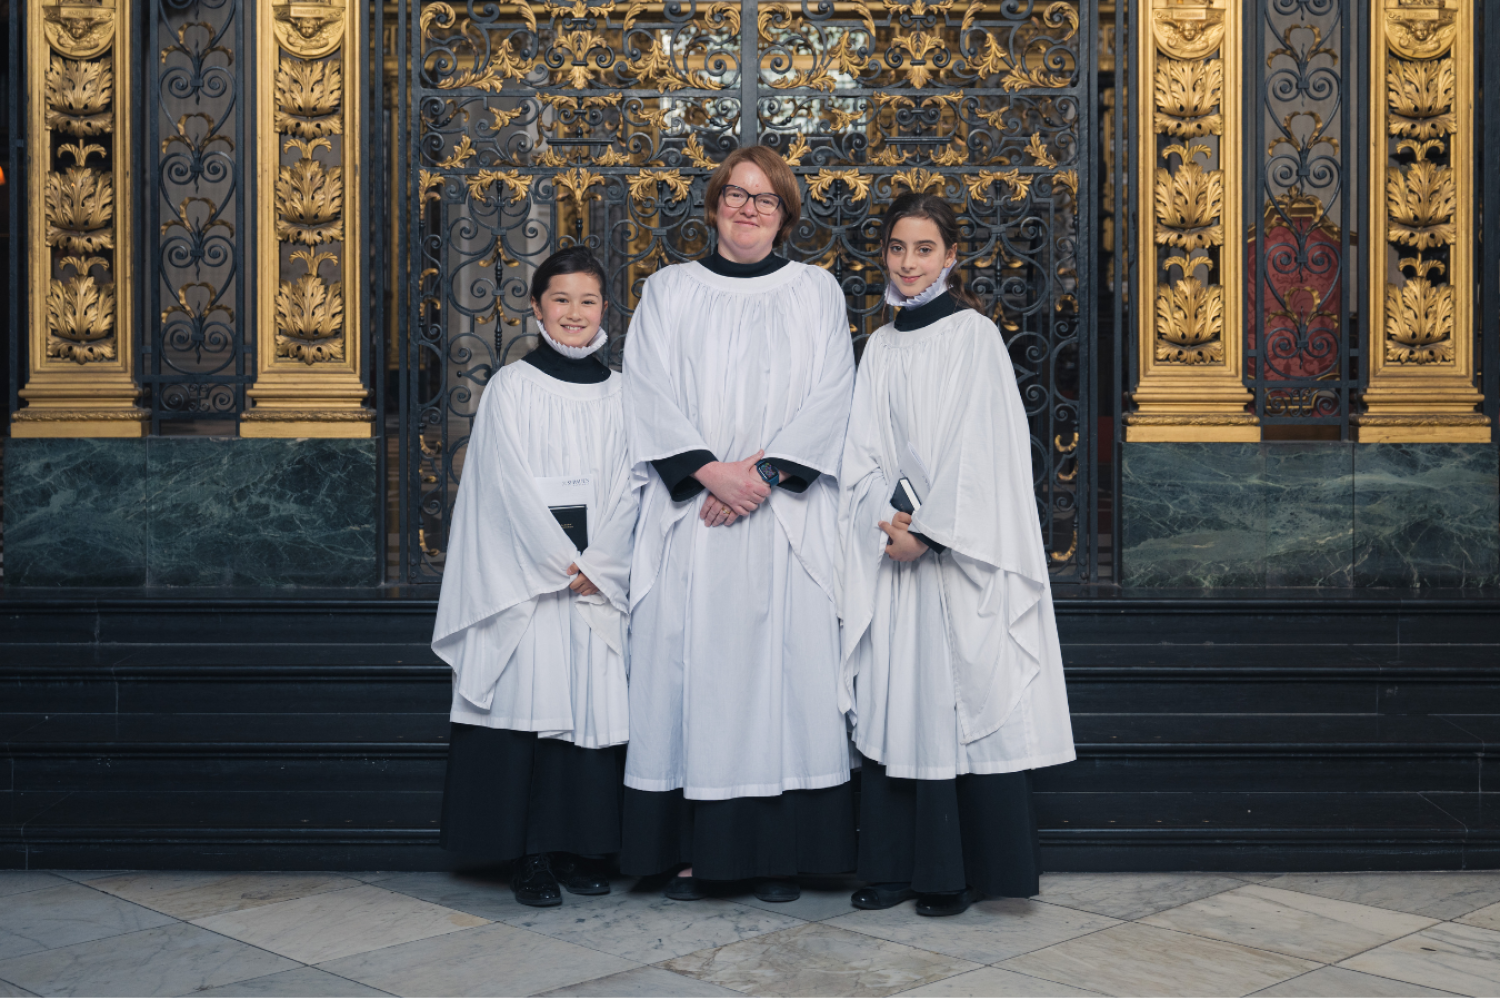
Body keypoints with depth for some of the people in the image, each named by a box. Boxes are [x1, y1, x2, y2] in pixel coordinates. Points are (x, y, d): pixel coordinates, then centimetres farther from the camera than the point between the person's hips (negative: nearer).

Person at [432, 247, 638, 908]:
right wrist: (560, 563, -13)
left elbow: (628, 487, 6)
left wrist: (596, 566, -7)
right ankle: (531, 857, 1)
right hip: (526, 572, -3)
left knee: (593, 703, 2)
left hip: (602, 575, 3)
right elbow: (511, 483, -6)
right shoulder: (512, 387, 1)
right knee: (531, 699, -5)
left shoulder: (618, 394, 11)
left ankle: (583, 851, 11)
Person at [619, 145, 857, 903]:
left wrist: (765, 473, -12)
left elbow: (831, 396, 1)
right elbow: (648, 393, 1)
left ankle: (777, 853, 5)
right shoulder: (669, 292, 11)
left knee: (785, 667, -2)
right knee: (689, 668, -2)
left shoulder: (815, 292, 11)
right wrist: (708, 469, -13)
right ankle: (689, 849, 5)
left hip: (788, 520, 0)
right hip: (690, 516, 0)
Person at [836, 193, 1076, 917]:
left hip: (958, 554, -5)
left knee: (958, 701, -3)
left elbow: (978, 449, -9)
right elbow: (864, 450, 8)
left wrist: (927, 528, -13)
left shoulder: (974, 335, -2)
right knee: (891, 704, 5)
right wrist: (890, 520, -8)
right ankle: (895, 865, 13)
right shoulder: (880, 347, 13)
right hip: (890, 549, 5)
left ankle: (958, 872, 5)